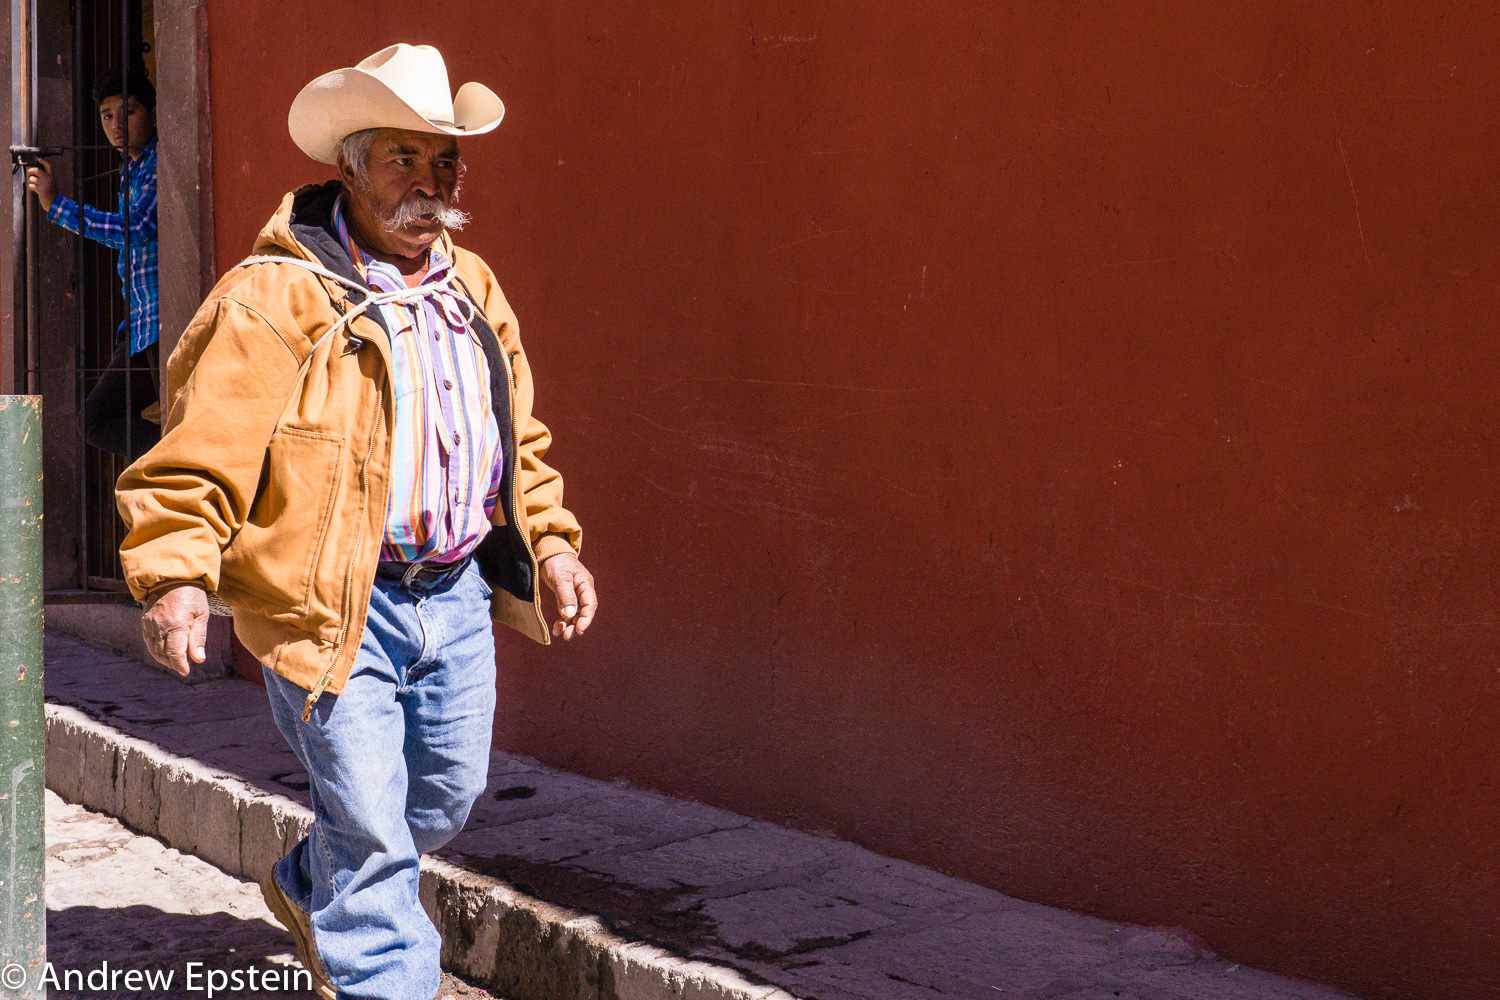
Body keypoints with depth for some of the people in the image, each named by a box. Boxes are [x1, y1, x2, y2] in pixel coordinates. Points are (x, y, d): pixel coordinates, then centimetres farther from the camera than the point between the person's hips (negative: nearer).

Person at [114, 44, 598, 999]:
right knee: (372, 829, -5)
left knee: (446, 799, 20)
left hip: (456, 595, 7)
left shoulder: (474, 289, 12)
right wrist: (179, 572, -23)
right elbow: (205, 444, -14)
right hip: (335, 605, -7)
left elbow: (518, 437, 22)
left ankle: (310, 888, 47)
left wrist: (552, 543, 15)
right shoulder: (275, 297, -11)